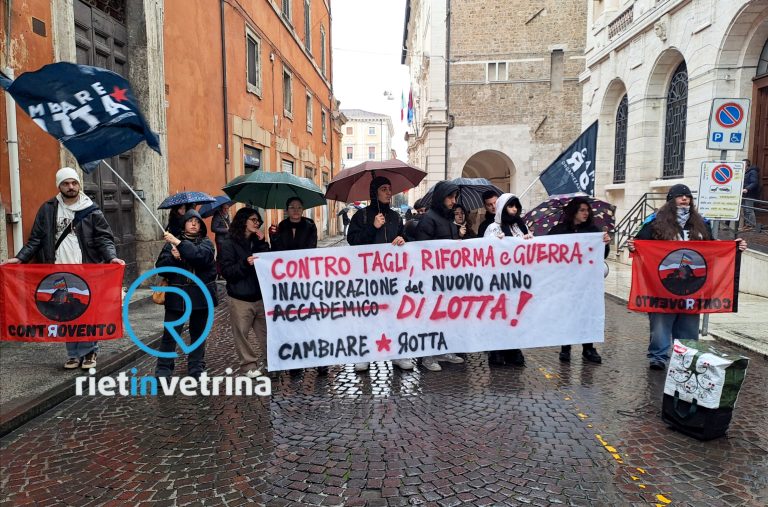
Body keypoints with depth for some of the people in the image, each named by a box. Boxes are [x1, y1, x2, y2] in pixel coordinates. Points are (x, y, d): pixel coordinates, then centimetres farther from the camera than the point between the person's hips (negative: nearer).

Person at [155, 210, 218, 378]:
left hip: (200, 295, 0)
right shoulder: (171, 243, 8)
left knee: (198, 333, 10)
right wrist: (173, 257, -16)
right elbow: (160, 267, 2)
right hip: (176, 294, 0)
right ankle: (163, 369, 10)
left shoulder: (206, 243, 4)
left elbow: (201, 255, -19)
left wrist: (179, 243, -22)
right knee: (169, 334, 0)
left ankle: (196, 369, 21)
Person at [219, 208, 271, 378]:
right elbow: (226, 271, -10)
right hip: (240, 298, -4)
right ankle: (249, 365, 14)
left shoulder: (257, 241, 13)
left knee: (266, 331, 5)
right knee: (242, 333, 1)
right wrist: (245, 263, -23)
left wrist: (262, 243, -4)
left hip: (260, 295, 4)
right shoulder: (229, 244, -3)